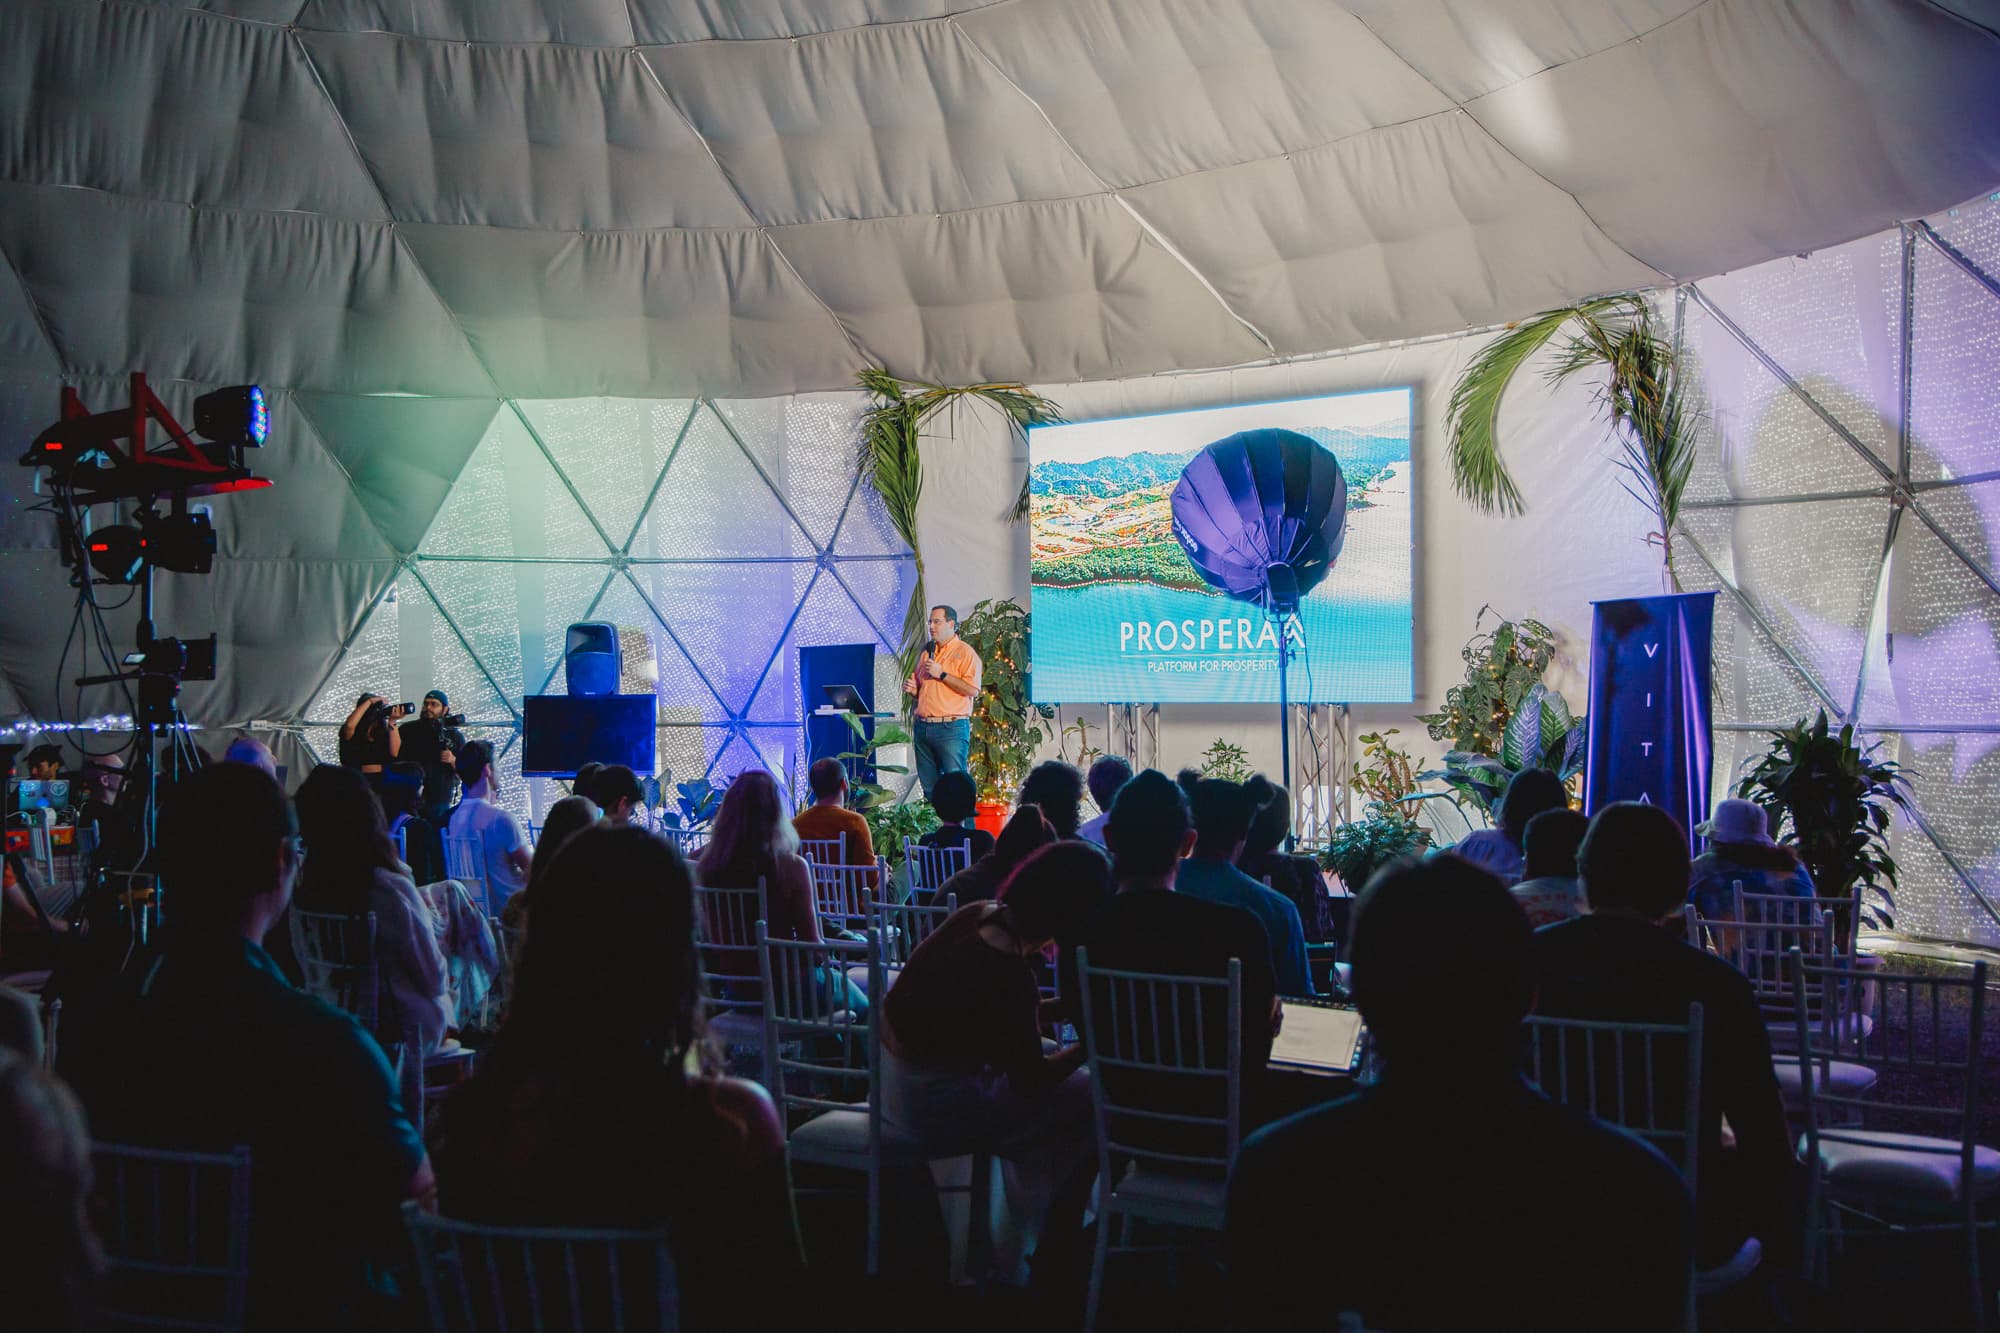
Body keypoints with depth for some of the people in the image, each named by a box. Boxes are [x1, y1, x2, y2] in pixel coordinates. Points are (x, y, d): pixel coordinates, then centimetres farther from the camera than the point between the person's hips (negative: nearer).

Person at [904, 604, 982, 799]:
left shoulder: (964, 652, -3)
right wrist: (913, 690, 7)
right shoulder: (926, 651, 18)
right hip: (922, 727, 7)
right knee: (928, 787, 9)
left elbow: (973, 690, -16)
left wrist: (941, 674, -14)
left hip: (951, 727, -7)